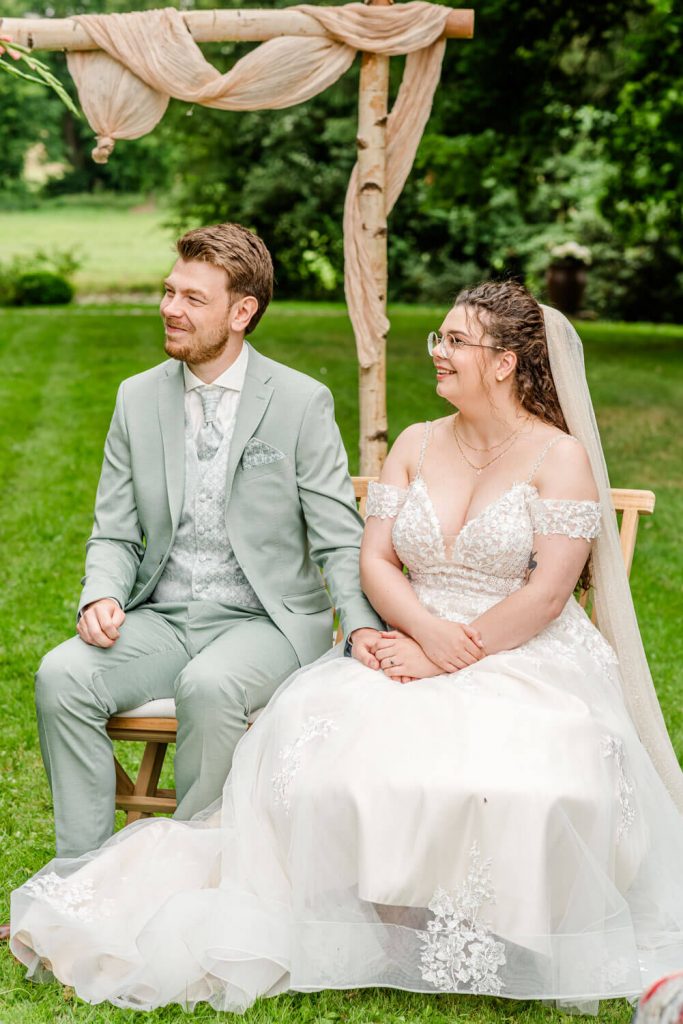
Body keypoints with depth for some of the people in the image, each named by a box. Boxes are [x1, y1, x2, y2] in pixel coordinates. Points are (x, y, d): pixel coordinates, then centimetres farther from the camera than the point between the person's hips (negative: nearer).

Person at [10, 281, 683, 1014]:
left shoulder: (562, 456, -2)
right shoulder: (415, 446, 13)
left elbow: (546, 594, -10)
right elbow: (375, 561, 6)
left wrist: (446, 658, -15)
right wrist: (430, 630, -13)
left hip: (529, 662, -3)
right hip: (417, 650, 4)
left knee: (514, 783, -35)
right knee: (325, 749, -26)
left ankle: (490, 948, -13)